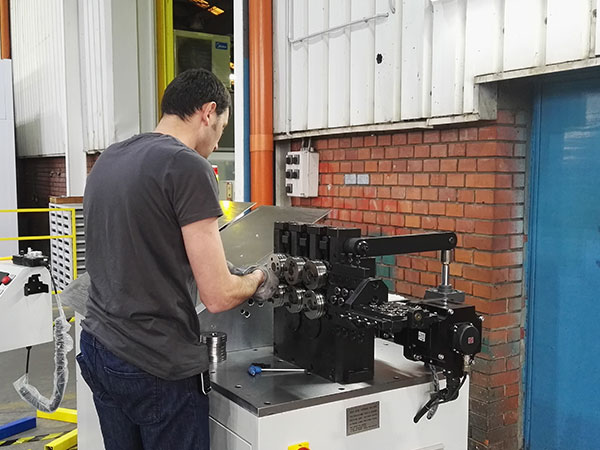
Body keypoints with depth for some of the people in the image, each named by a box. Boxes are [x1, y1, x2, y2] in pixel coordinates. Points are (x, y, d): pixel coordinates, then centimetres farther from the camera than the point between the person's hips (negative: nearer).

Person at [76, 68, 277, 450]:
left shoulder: (106, 160, 7)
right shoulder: (189, 166, -16)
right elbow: (218, 296, -18)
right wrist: (259, 280, 2)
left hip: (97, 348, 8)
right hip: (157, 368, -7)